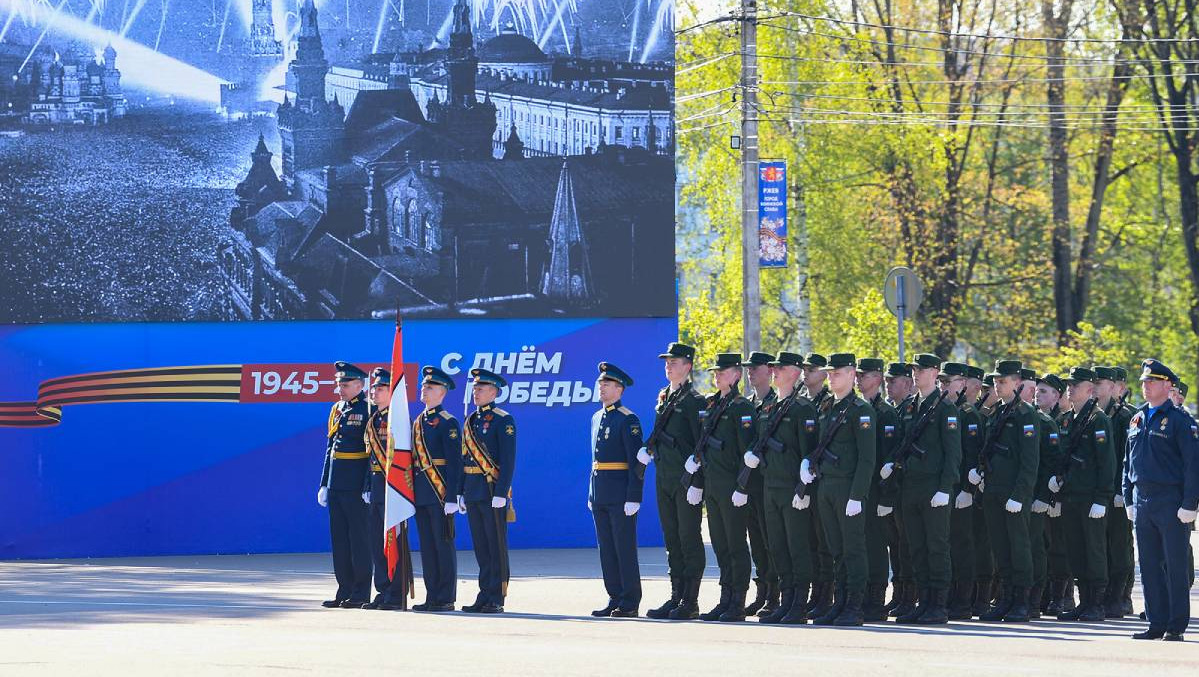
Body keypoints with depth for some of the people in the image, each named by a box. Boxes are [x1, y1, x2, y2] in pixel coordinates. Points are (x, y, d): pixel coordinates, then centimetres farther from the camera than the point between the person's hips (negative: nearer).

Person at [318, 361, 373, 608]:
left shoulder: (367, 410, -9)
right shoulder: (336, 410, 15)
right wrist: (324, 483, 16)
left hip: (356, 485, -8)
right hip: (336, 485, 8)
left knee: (359, 538, -3)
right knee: (339, 539, 10)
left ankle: (361, 594, 1)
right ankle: (345, 591, 15)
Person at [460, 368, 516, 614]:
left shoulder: (503, 421, -7)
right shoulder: (470, 422, 16)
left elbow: (508, 460, -13)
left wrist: (501, 493, -19)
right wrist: (461, 492, 15)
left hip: (492, 490, -7)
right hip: (473, 491, 7)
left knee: (496, 546, -4)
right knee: (481, 547, 9)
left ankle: (496, 599, -3)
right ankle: (485, 596, 13)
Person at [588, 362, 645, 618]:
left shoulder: (627, 420, -9)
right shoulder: (597, 418, 16)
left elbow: (636, 461, -13)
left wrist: (633, 498, -18)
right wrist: (591, 494, 18)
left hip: (621, 496, -8)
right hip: (600, 495, 8)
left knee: (625, 548, -4)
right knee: (607, 549, 8)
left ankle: (630, 604, -1)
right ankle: (615, 599, 13)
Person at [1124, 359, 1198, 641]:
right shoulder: (1137, 420, 14)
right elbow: (1128, 462, 20)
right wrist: (1129, 501, 13)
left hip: (1171, 502, -7)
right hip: (1142, 501, 7)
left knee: (1175, 565, -2)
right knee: (1149, 565, 7)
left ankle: (1176, 627, 1)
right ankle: (1156, 624, 12)